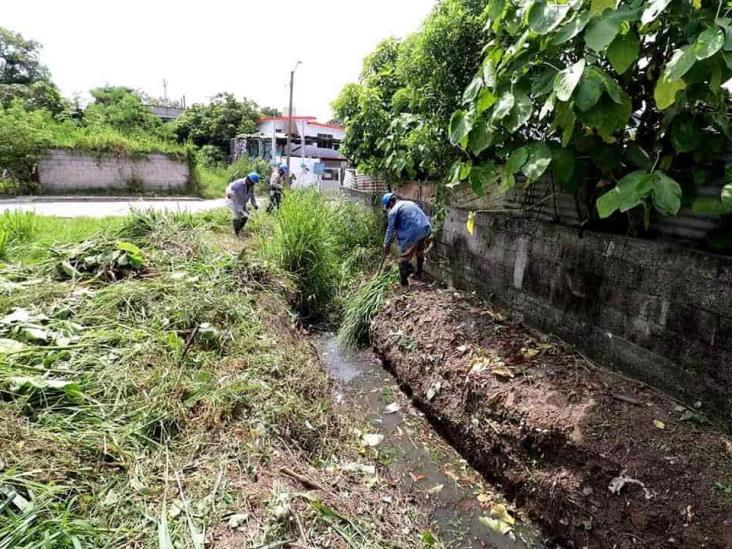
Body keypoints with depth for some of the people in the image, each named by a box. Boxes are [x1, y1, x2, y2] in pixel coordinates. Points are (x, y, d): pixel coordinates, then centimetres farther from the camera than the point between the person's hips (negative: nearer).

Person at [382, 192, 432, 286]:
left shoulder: (394, 211, -1)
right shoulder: (410, 203, 22)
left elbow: (391, 229, 0)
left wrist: (386, 245, 9)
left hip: (413, 235, -7)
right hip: (427, 230, 8)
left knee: (404, 257, 7)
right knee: (420, 253, 29)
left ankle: (404, 281, 12)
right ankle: (419, 273, 44)